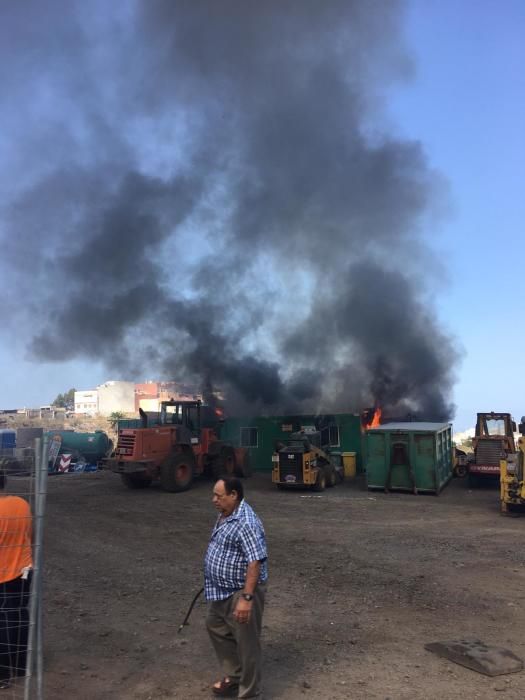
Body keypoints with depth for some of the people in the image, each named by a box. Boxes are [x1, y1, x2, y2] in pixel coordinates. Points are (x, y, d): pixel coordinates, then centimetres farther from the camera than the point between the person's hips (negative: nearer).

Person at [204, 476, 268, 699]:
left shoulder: (246, 523, -27)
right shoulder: (226, 515, 4)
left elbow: (255, 562, -31)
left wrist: (246, 598, -33)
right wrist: (212, 583, 25)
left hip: (239, 593, -10)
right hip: (222, 591, 11)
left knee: (246, 643, 6)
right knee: (216, 628, 24)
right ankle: (234, 676, 43)